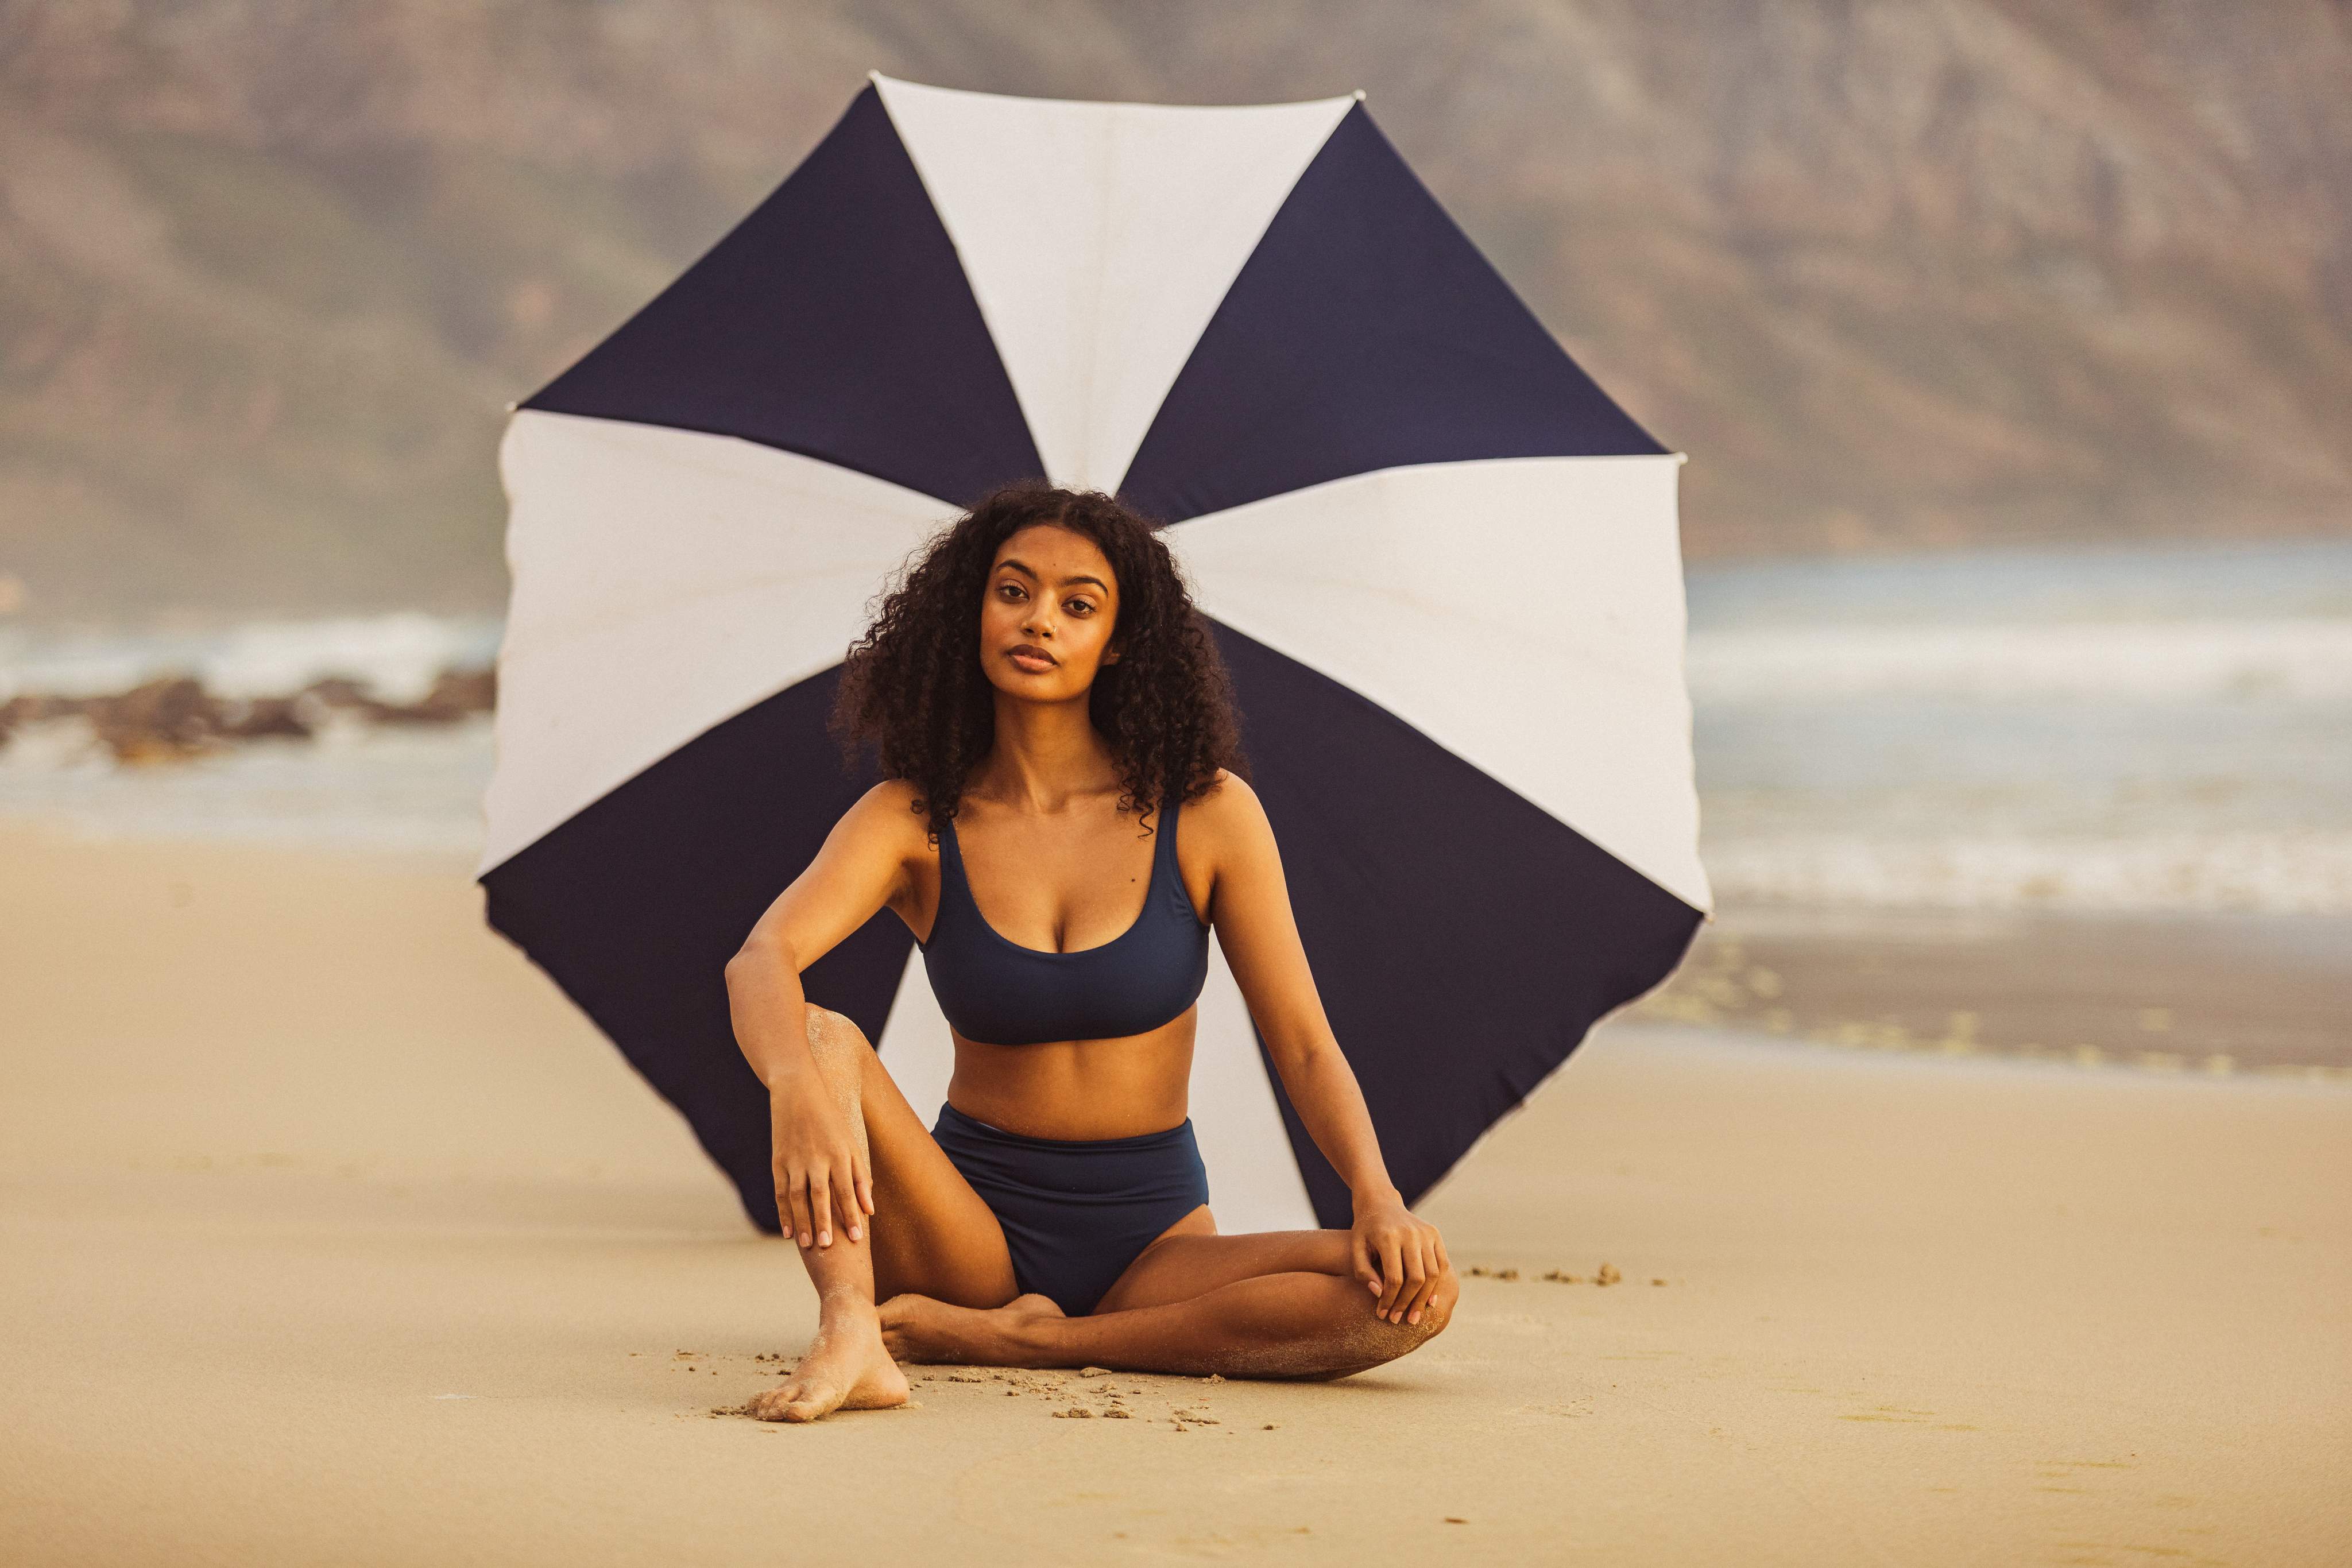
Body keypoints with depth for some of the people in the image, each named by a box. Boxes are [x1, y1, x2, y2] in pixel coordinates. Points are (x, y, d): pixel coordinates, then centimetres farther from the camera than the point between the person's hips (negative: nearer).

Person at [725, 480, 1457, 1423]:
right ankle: (850, 1334, -47)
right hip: (973, 1229, 0)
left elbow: (1306, 1047, -3)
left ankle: (1022, 1339, -24)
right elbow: (759, 961, -22)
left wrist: (1379, 1201, -22)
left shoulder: (1208, 815, -3)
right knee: (822, 1036, -25)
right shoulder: (913, 822, -4)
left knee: (1415, 1292, -26)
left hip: (1153, 1234, 1)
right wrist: (796, 1088, -46)